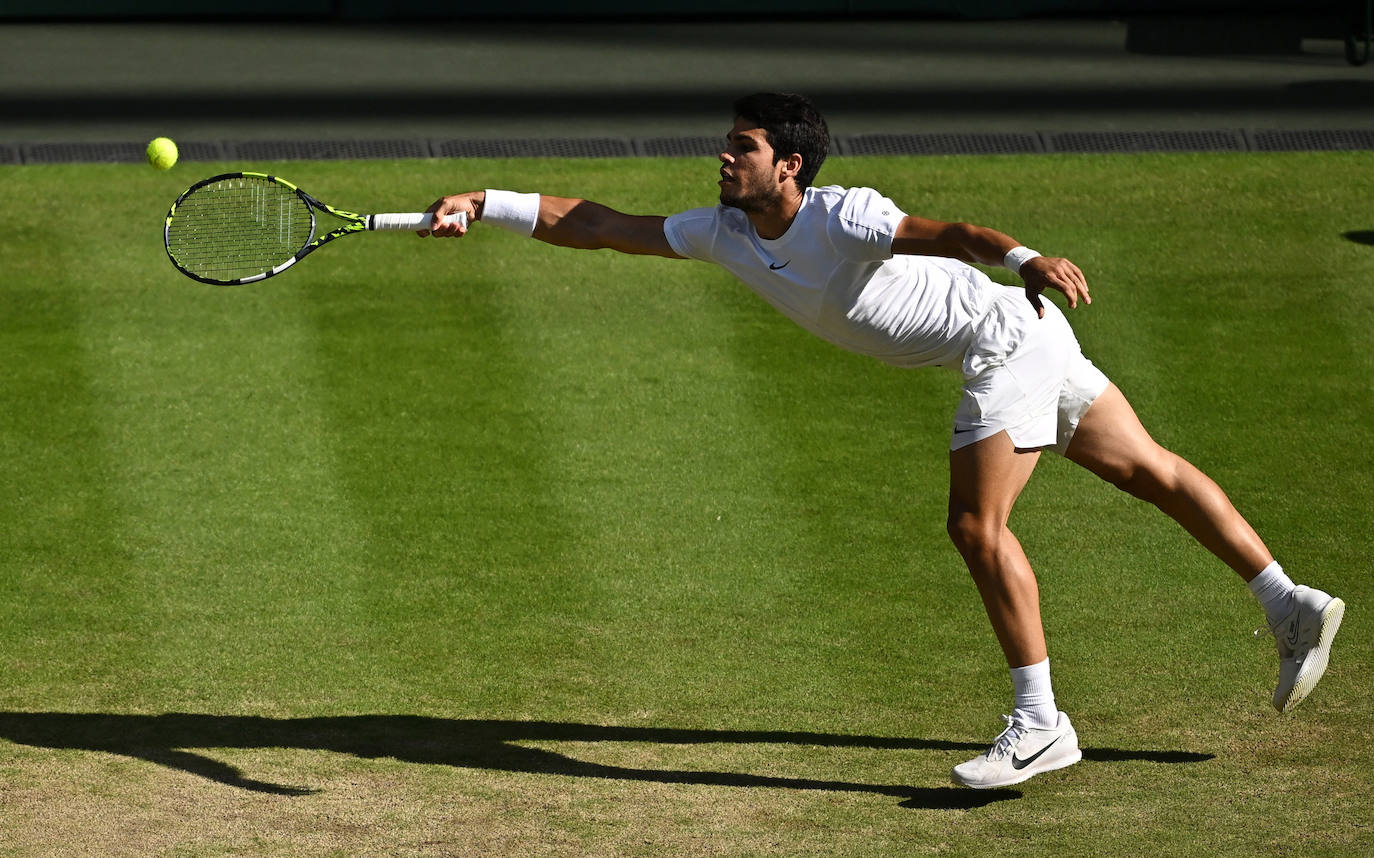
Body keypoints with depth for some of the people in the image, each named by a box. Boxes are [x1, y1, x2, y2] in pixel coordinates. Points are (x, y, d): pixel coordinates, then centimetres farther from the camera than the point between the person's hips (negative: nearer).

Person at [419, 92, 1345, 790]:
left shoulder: (844, 217, -24)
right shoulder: (723, 232, 0)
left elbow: (949, 233, -39)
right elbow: (599, 225, 2)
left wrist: (1025, 258, -58)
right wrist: (487, 204, -4)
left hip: (1006, 333, -9)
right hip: (1004, 351, 9)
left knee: (978, 525, -13)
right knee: (1149, 470, 12)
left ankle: (1039, 722, -6)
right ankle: (1293, 606, 20)